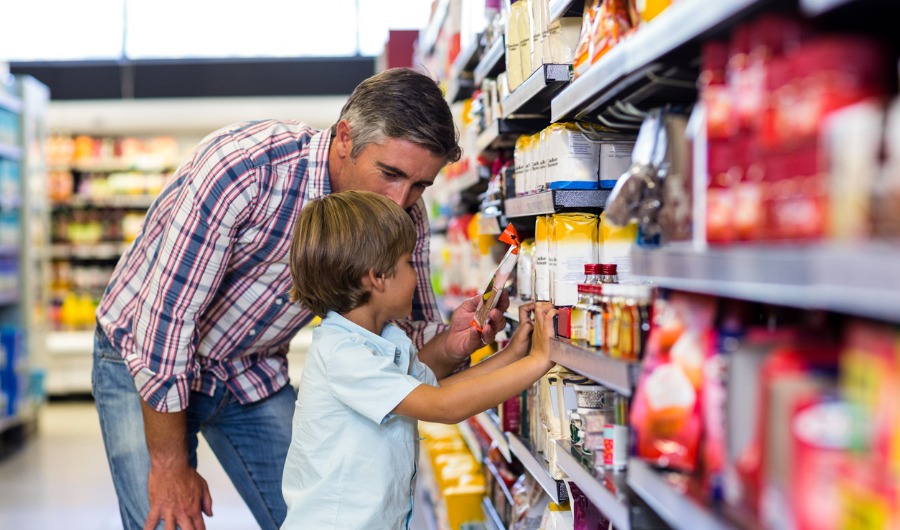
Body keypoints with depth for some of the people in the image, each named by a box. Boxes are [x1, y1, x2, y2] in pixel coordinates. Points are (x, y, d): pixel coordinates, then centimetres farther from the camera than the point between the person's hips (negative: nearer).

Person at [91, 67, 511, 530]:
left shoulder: (403, 218, -14)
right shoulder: (245, 163, -33)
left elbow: (411, 346, -7)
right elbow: (166, 314, -29)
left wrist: (452, 346, -32)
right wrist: (170, 466, -23)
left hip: (253, 372, 5)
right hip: (143, 357, -4)